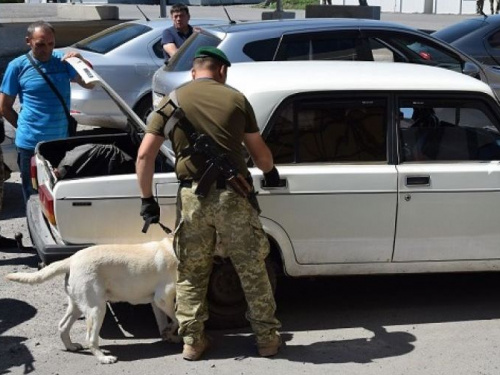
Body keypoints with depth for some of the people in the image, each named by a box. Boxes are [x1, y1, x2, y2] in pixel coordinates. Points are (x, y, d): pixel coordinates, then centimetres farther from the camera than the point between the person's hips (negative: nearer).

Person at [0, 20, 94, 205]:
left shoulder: (62, 60, 3)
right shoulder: (18, 66, -5)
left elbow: (90, 84, 0)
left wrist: (82, 61, -15)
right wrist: (26, 127, 2)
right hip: (30, 144, -2)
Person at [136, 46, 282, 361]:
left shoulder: (172, 101, 6)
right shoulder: (235, 98, 5)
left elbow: (145, 154, -1)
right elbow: (260, 153, 10)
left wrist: (147, 199, 7)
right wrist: (271, 173, 30)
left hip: (192, 196, 1)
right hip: (232, 195, -1)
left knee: (191, 273, 16)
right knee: (253, 270, 12)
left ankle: (193, 342, 21)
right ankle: (268, 338, 20)